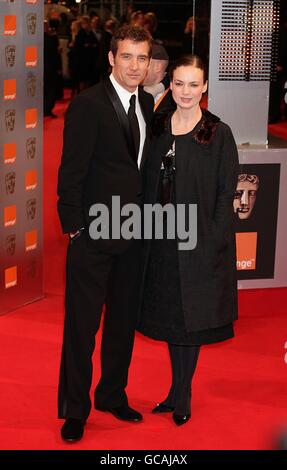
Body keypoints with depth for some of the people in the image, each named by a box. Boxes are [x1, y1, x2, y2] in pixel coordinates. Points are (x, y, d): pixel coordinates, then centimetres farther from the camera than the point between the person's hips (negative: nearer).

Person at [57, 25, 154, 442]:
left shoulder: (147, 104, 8)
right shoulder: (88, 104, -12)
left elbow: (144, 164, 11)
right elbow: (71, 171, -12)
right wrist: (73, 227, -13)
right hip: (93, 235, -6)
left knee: (124, 321, 15)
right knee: (82, 323, 2)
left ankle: (113, 395, 32)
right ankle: (74, 410, 16)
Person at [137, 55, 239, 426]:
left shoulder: (218, 134, -7)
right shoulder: (159, 130, 6)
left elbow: (226, 192, -8)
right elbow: (150, 186, 9)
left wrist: (213, 240, -14)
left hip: (200, 240, -5)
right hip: (162, 240, 5)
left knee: (191, 317, 5)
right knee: (169, 314, 13)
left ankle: (182, 396, 18)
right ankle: (178, 391, 27)